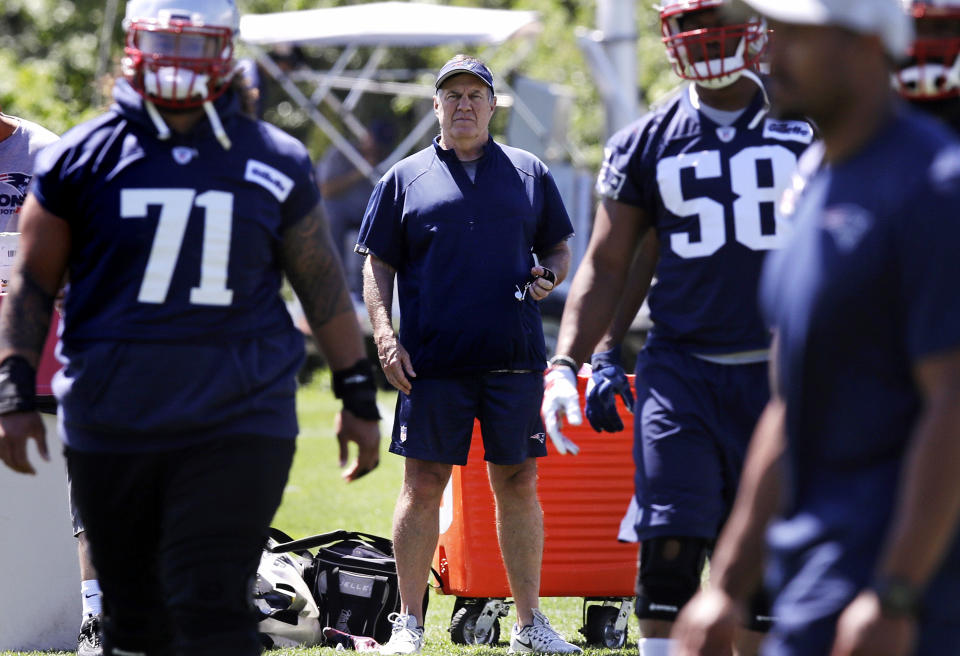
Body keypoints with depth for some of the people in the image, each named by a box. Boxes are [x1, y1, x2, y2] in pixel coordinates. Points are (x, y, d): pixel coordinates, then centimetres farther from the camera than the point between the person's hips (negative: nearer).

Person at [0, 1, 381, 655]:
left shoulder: (275, 164, 6)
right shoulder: (83, 159, 3)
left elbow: (323, 283, 14)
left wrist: (358, 394, 13)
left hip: (240, 423, -1)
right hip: (114, 425, 1)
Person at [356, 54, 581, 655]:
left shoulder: (531, 174, 13)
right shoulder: (405, 179, 9)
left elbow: (560, 250, 18)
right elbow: (378, 265, 9)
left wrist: (548, 278, -5)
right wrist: (384, 336, -4)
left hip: (514, 358, 1)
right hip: (431, 360, -1)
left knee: (519, 484, 4)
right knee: (424, 486, -1)